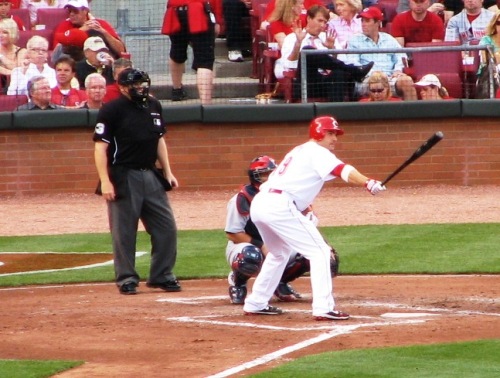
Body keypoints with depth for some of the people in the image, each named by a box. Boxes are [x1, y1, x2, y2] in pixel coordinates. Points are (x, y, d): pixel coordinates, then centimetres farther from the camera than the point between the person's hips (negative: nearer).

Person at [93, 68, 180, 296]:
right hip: (123, 178, -6)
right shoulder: (111, 110, -9)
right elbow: (100, 147, -12)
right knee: (124, 231, -1)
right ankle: (126, 279, 9)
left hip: (151, 176, 6)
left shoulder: (154, 106, 10)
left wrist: (167, 172, 14)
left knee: (166, 227, 5)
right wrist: (105, 181, -19)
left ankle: (161, 276, 16)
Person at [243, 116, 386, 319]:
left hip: (259, 203, 9)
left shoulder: (298, 151, 28)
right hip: (279, 206, -9)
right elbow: (341, 170, -17)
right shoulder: (316, 151, 1)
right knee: (320, 252, -6)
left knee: (280, 253, 30)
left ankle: (255, 304, 33)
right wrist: (368, 183, -32)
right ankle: (323, 308, -15)